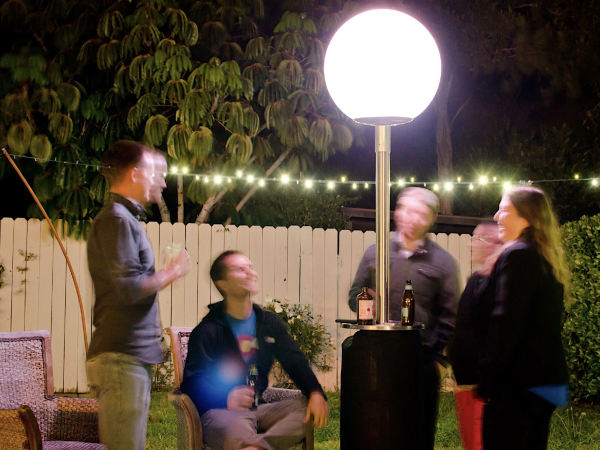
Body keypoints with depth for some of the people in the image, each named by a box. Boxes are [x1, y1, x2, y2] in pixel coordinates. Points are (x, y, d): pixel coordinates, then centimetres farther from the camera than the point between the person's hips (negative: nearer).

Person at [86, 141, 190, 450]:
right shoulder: (116, 220, -10)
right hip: (120, 357, -10)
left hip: (133, 357, 10)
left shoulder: (125, 219, 22)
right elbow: (129, 289, -19)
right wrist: (172, 272, -6)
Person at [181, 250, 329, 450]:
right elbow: (192, 382, -10)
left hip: (258, 410, 7)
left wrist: (315, 393, -12)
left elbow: (295, 362, 10)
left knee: (307, 408, -23)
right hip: (219, 412, -6)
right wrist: (226, 398, -31)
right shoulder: (208, 331, -2)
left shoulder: (269, 322, 16)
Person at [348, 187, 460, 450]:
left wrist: (437, 354, -4)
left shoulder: (442, 261, 6)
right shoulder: (375, 253, 11)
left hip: (422, 361, -1)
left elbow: (448, 315, 4)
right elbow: (354, 297, 16)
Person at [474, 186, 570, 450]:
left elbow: (505, 324, -19)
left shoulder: (516, 255, -13)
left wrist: (486, 380, -15)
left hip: (516, 383, -10)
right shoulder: (548, 260, 16)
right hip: (547, 381, 10)